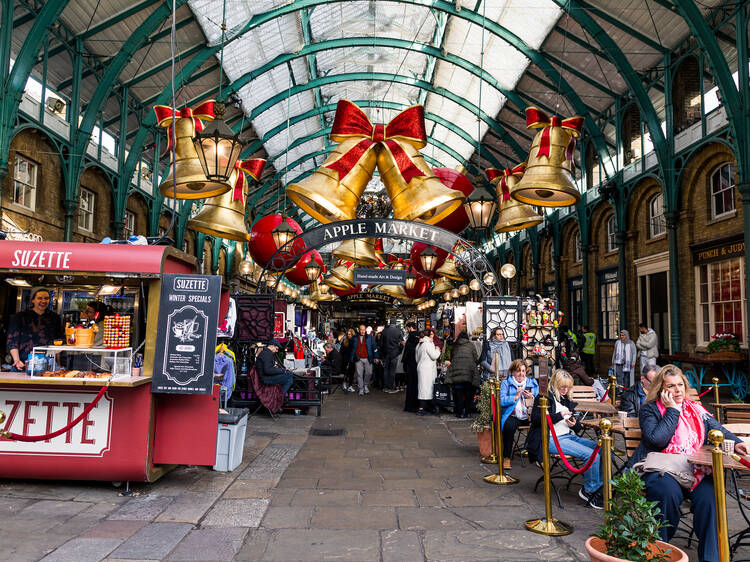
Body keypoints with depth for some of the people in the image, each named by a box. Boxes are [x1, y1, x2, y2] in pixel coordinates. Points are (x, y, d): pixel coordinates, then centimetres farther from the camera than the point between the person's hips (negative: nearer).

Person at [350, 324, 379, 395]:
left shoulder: (370, 337, 5)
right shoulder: (355, 338, 7)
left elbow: (374, 347, 5)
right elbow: (352, 348, 11)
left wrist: (375, 357, -2)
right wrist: (351, 358, 7)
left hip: (367, 359, 0)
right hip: (358, 359, 0)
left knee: (369, 373, -1)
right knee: (359, 374, 1)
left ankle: (366, 385, 23)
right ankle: (361, 389, 10)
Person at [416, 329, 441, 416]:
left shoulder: (419, 344, 15)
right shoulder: (428, 343, -12)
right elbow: (434, 356, -13)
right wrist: (437, 350, 3)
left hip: (420, 367, 9)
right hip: (427, 368, -9)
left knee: (423, 387, 11)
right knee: (426, 387, -8)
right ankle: (421, 408, -10)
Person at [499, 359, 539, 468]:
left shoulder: (532, 382, 19)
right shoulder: (506, 383, 11)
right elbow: (502, 401, -3)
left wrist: (531, 398, -8)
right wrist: (516, 396, -11)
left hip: (529, 415, 2)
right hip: (513, 416, -2)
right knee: (509, 426, -34)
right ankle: (506, 457, -17)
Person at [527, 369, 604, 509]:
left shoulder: (567, 400, 21)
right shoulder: (544, 397, 1)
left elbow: (578, 428, 23)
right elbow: (535, 419, -12)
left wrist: (574, 424, -3)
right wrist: (559, 415, -16)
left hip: (568, 436, 8)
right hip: (550, 439, -8)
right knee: (591, 454, -23)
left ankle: (598, 487, -1)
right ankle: (589, 490, -4)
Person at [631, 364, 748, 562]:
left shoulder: (696, 409, 21)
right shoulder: (650, 409, 5)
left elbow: (719, 431, 17)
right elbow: (657, 440, -11)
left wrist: (735, 443, -5)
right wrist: (672, 410, -6)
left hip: (695, 470, 4)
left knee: (709, 495, -28)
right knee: (668, 492, -34)